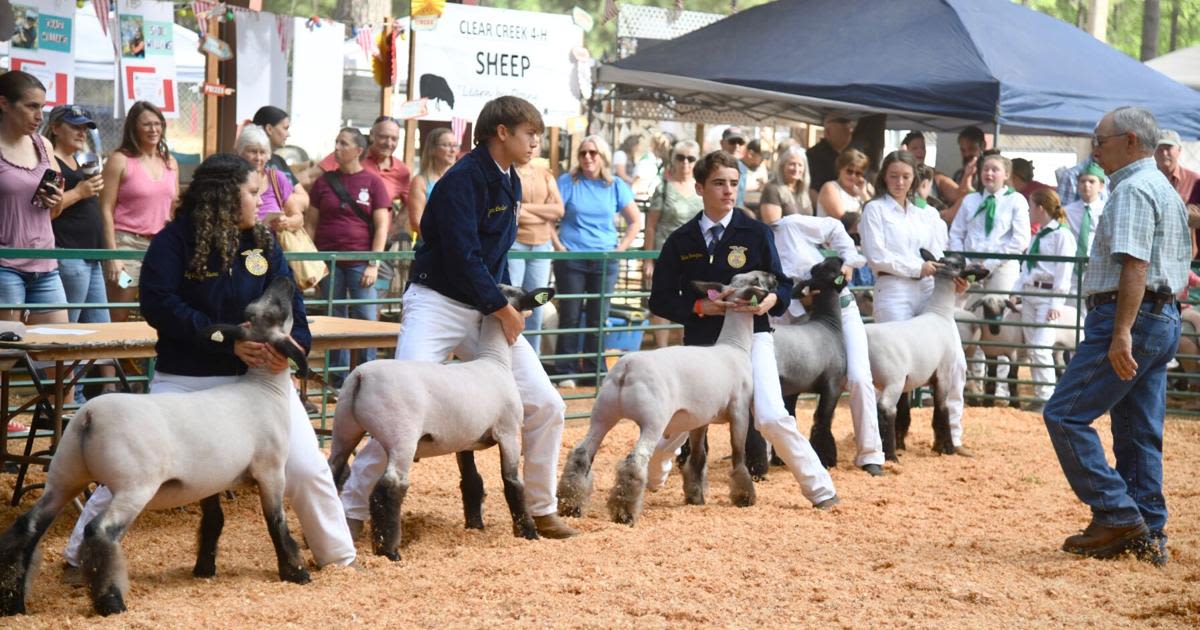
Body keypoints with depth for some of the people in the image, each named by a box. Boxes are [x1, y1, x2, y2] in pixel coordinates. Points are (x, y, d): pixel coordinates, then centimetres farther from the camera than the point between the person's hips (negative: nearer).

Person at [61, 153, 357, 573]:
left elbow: (288, 303, -1)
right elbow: (159, 305, -18)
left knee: (308, 470, 0)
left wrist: (292, 343, -25)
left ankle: (338, 555, 21)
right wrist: (228, 340, -24)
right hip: (186, 380, -3)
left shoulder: (263, 243, 4)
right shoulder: (176, 239, -9)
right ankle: (82, 555, 13)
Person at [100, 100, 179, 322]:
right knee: (117, 319, -4)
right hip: (127, 243, -5)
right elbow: (106, 210, -5)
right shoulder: (120, 160, -1)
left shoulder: (170, 163, 14)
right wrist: (112, 255, -12)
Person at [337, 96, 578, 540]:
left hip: (488, 311, 8)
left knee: (546, 405, 1)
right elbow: (461, 256, -20)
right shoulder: (464, 179, -15)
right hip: (438, 304, -8)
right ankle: (353, 508, -3)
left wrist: (505, 303, 5)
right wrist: (502, 308, -14)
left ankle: (541, 511, 15)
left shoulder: (509, 183, 13)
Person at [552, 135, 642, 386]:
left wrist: (621, 248, 3)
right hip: (571, 259, -2)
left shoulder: (615, 185, 7)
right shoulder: (567, 182, 1)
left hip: (605, 260, 2)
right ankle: (566, 371, 7)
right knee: (570, 316, 0)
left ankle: (594, 370, 14)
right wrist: (558, 245, -8)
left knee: (598, 317, 5)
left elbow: (635, 221, 12)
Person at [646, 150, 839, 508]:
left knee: (772, 418, -18)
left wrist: (771, 300, -21)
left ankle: (819, 488, -4)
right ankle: (648, 479, 35)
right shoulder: (681, 241, 4)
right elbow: (660, 300, 4)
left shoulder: (755, 233, 0)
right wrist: (698, 307, -12)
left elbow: (783, 286, 2)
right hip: (700, 344, 2)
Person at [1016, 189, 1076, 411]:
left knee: (1041, 348, -14)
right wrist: (1015, 292, 9)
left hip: (1048, 295, -9)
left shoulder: (1062, 235, -8)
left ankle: (1046, 397, -7)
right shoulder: (1037, 237, 17)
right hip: (1029, 293, 9)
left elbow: (1064, 272, -13)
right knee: (1031, 349, 8)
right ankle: (1039, 395, 14)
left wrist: (1056, 303, -19)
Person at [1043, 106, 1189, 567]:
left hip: (1130, 317, -10)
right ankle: (1148, 534, 11)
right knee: (1140, 433, 10)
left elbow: (1135, 265, -22)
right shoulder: (1167, 191, 21)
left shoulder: (1133, 190, -12)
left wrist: (1121, 333, -28)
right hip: (1164, 320, 10)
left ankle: (1116, 514, -8)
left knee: (1066, 414, -7)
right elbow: (1178, 267, 24)